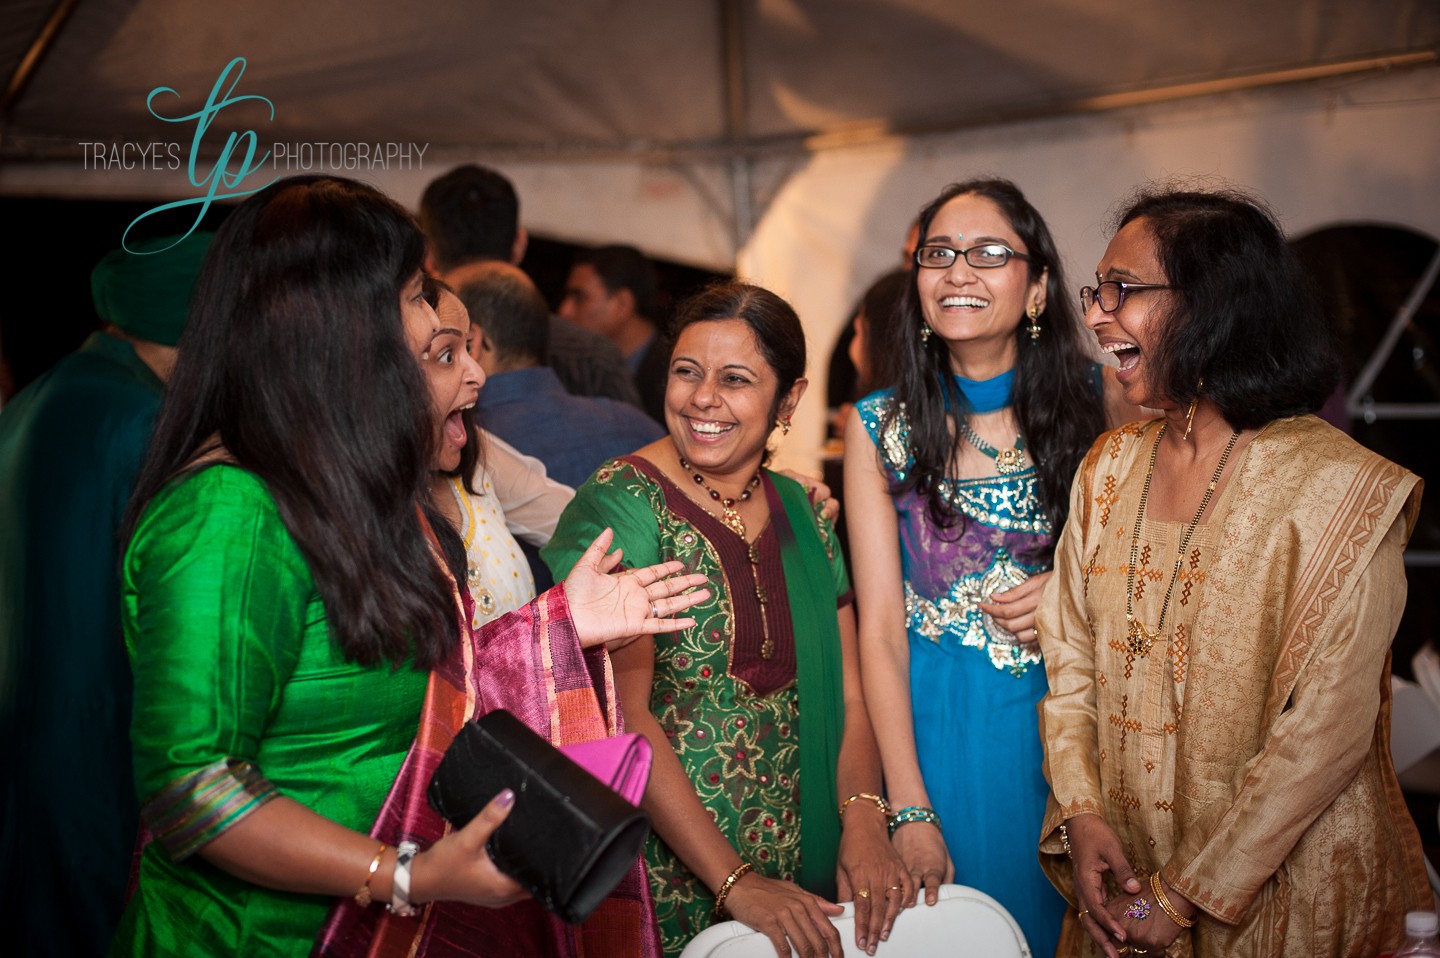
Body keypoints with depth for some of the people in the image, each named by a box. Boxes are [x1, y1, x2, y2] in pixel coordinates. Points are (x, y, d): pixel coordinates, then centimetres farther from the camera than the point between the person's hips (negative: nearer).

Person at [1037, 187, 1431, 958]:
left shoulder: (1338, 488, -16)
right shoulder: (1110, 465, 2)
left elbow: (1326, 731, -18)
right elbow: (1071, 657, 4)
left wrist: (1186, 894, -17)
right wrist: (1080, 811, -10)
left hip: (1279, 888, -5)